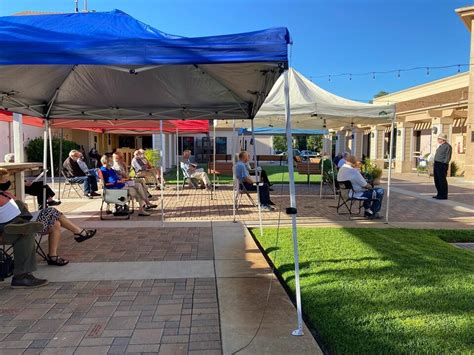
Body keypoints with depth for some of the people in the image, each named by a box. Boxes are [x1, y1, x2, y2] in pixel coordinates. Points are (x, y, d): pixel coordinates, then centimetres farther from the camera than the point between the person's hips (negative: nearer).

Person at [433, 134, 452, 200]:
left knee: (442, 180, -5)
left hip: (442, 165, -9)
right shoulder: (441, 146, 20)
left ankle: (443, 196, 0)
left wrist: (444, 166, -19)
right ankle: (439, 194, 18)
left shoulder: (447, 146, -8)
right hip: (436, 164, 9)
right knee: (437, 180, 11)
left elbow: (448, 157, -14)